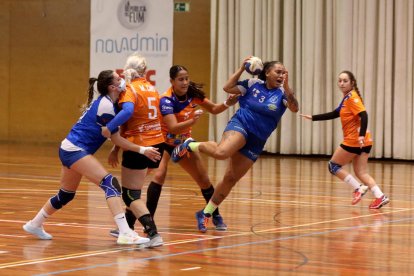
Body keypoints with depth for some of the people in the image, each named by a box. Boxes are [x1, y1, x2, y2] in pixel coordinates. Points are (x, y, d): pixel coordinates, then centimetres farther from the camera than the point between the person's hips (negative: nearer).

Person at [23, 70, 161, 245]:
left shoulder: (103, 101, 11)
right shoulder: (106, 105, -17)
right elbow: (116, 139, -13)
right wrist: (142, 150, -13)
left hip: (70, 150, 10)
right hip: (75, 150, -10)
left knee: (66, 195, 24)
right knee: (110, 184, -20)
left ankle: (35, 224, 41)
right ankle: (125, 234, -30)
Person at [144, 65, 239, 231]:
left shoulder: (193, 93, -12)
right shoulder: (166, 100, -28)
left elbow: (213, 109, 0)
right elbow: (173, 128, -39)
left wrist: (227, 104, -19)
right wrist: (192, 121, -53)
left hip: (184, 142, 5)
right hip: (164, 142, -5)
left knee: (203, 180, 8)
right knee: (159, 175, -28)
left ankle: (216, 216, 27)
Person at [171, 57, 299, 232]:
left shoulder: (282, 93, 0)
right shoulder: (254, 84, 1)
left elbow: (294, 108, -18)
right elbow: (228, 88, 0)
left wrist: (286, 86, -30)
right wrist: (241, 68, -6)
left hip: (256, 142, 3)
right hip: (240, 126, -3)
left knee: (230, 180, 5)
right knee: (221, 152, -37)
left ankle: (206, 214, 20)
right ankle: (190, 145, -10)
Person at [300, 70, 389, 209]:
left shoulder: (352, 97, -11)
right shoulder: (346, 99, 16)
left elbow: (363, 115, -22)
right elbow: (334, 114, 26)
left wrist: (361, 135, -33)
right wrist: (313, 117, 27)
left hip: (354, 140, -9)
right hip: (363, 142, 9)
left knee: (333, 166, 4)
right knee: (361, 172, 6)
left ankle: (358, 188, -4)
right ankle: (380, 196, -7)